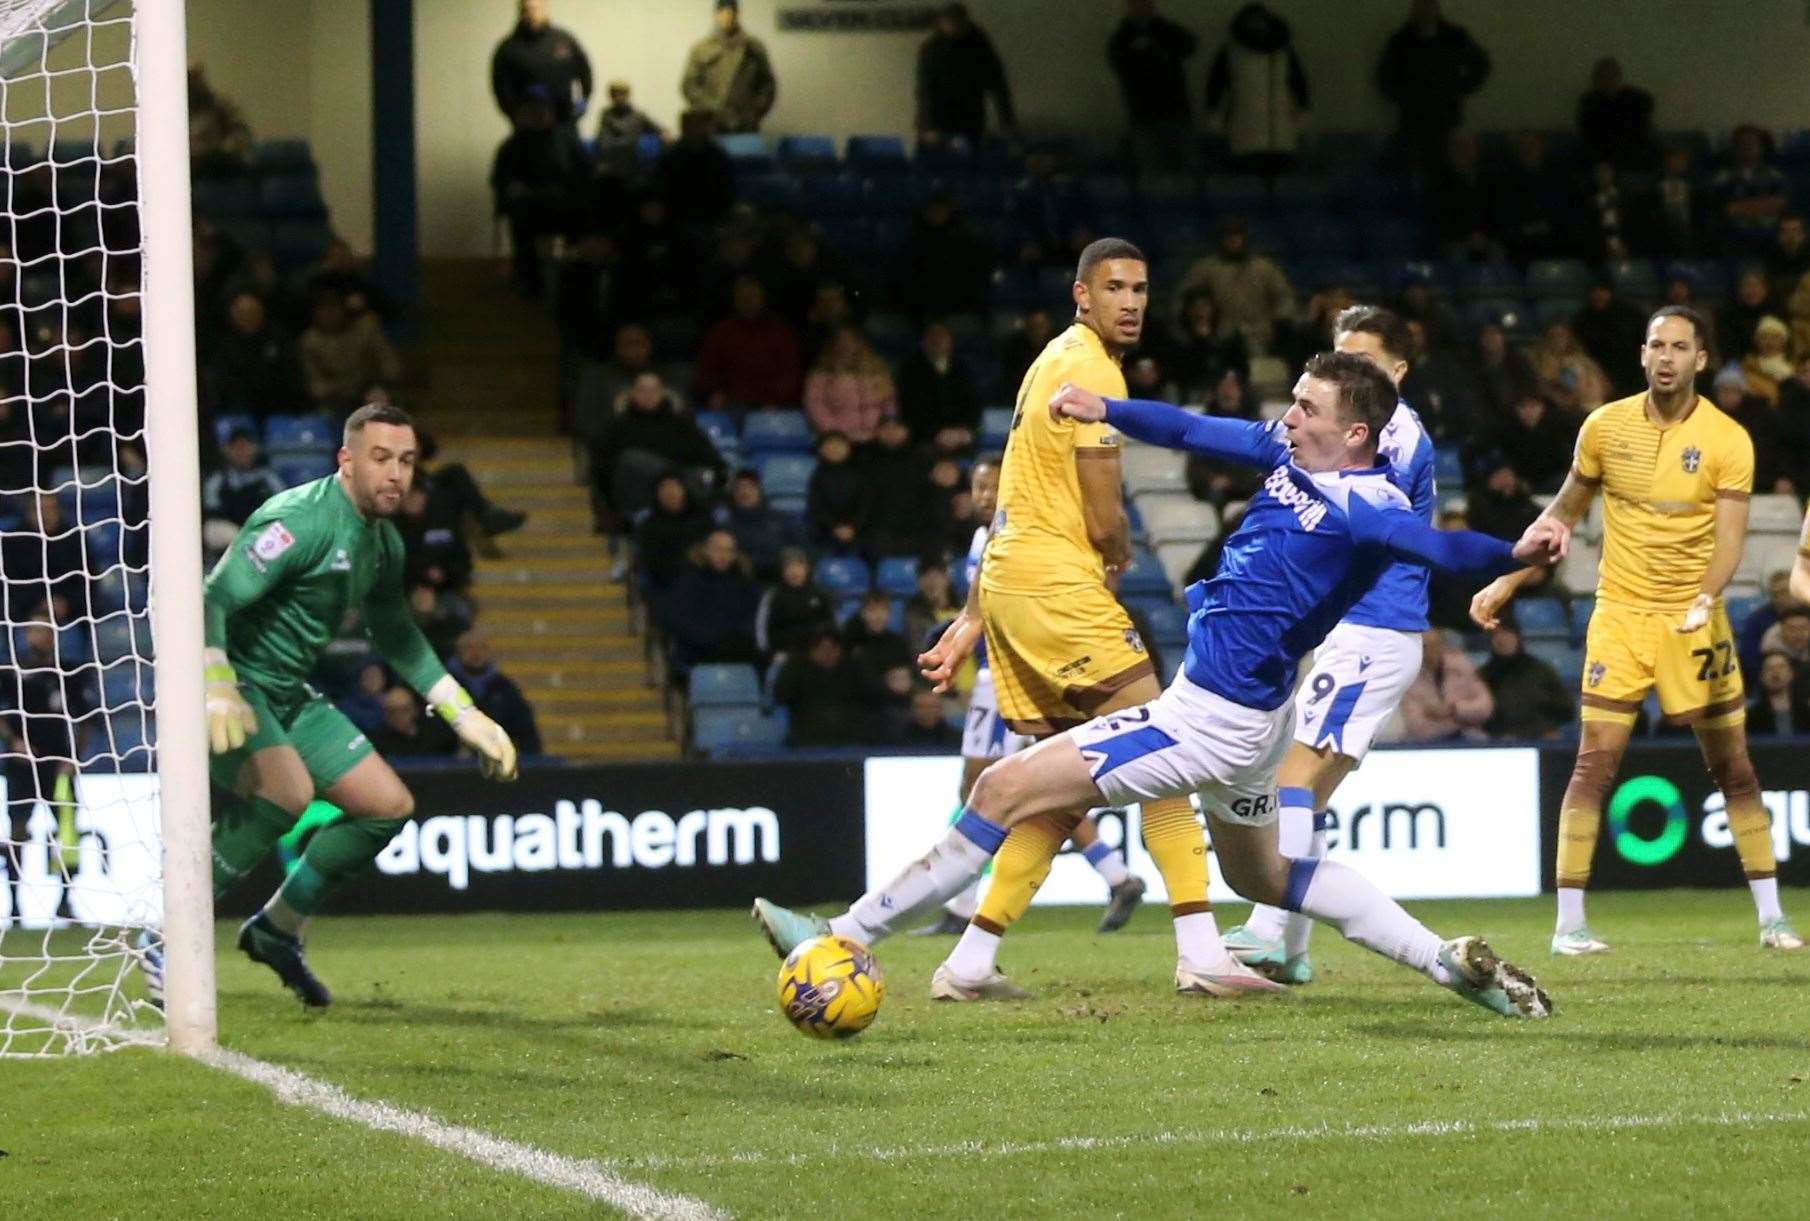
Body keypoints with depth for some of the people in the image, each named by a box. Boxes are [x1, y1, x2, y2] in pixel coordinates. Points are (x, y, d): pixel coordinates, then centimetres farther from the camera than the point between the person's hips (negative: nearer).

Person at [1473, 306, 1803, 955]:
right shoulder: (1605, 426, 0)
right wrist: (1507, 581, 11)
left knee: (1733, 767, 3)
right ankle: (1568, 923, -6)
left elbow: (1729, 537, -13)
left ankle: (1771, 918, 12)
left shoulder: (1727, 440, -7)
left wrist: (1707, 597, -31)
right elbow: (1563, 512, 13)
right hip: (1619, 614, 1)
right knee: (1594, 762, -9)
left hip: (1694, 622, 0)